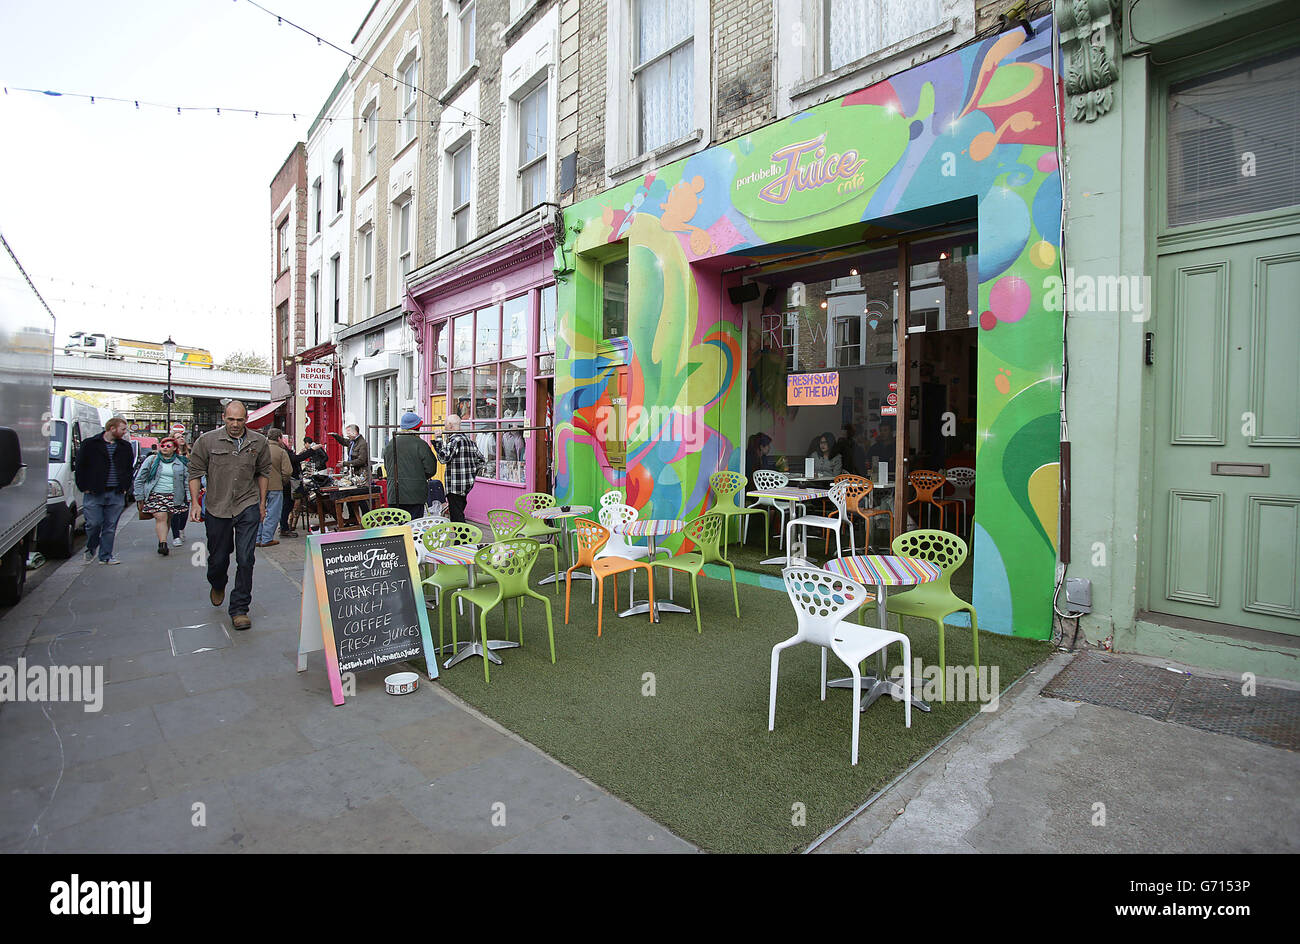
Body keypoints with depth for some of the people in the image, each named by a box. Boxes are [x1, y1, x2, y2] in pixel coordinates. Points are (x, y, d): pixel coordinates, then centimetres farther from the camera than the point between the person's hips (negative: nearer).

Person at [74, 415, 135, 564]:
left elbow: (129, 468, 17)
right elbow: (80, 467, 3)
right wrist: (84, 488, -2)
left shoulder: (125, 447, 12)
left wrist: (125, 487, 8)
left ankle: (106, 555, 12)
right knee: (94, 523, -3)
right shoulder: (90, 444, 1)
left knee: (111, 526, 4)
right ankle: (90, 549, 23)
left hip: (116, 495, 3)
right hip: (94, 493, -3)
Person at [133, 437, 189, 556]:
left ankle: (161, 542, 20)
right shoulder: (151, 460, 6)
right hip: (155, 495, -2)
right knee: (161, 518, -15)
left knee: (168, 519, 6)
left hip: (173, 496, 2)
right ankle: (163, 544, -21)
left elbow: (187, 480, 12)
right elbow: (139, 479, 9)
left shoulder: (181, 463, 10)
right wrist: (140, 498, 6)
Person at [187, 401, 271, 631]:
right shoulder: (207, 441, -3)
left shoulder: (259, 443, 1)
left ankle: (239, 608, 4)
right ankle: (217, 586, 48)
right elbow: (195, 472, 3)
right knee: (218, 558, 14)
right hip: (217, 508, 0)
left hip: (248, 507, 0)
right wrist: (195, 503, -2)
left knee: (246, 558, -7)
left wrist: (262, 502, 11)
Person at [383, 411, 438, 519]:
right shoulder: (420, 444, -9)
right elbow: (431, 470, -7)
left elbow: (386, 467, 17)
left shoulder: (390, 444, 7)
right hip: (415, 495, -5)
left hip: (393, 495, 5)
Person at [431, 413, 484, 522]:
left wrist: (438, 441, -15)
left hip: (455, 486, -9)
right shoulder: (468, 439, 13)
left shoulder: (455, 440, -14)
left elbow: (444, 458, -23)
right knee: (459, 515, 18)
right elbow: (480, 459, 17)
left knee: (456, 516, -6)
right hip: (468, 484, 9)